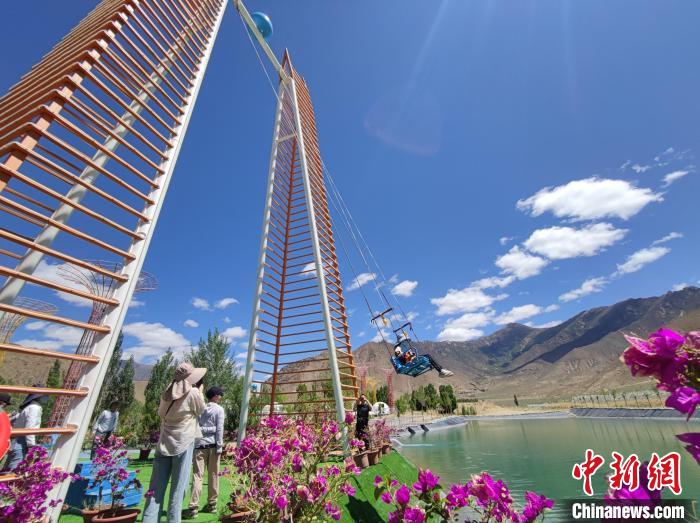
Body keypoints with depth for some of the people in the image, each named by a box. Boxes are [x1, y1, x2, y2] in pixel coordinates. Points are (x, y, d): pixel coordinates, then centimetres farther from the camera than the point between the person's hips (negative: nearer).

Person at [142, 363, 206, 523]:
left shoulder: (166, 394, 6)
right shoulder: (193, 393, -12)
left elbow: (160, 414, 22)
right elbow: (201, 410, 4)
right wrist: (199, 391, 12)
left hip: (164, 444, 5)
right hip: (183, 444, -5)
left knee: (156, 489, 10)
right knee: (177, 489, 4)